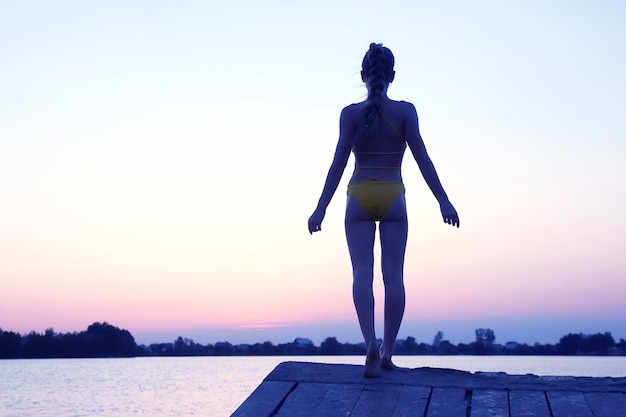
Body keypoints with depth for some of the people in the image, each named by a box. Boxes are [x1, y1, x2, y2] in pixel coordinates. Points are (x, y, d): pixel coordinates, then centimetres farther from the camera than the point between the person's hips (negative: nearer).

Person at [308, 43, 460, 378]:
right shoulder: (405, 111, -1)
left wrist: (321, 208, -1)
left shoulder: (351, 113, -1)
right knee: (393, 275, 5)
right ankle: (387, 351, 6)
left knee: (362, 273, -1)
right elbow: (422, 158, -4)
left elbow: (338, 163, -5)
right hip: (393, 197, 0)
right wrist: (443, 200, 0)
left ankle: (370, 342, -19)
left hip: (360, 197, 0)